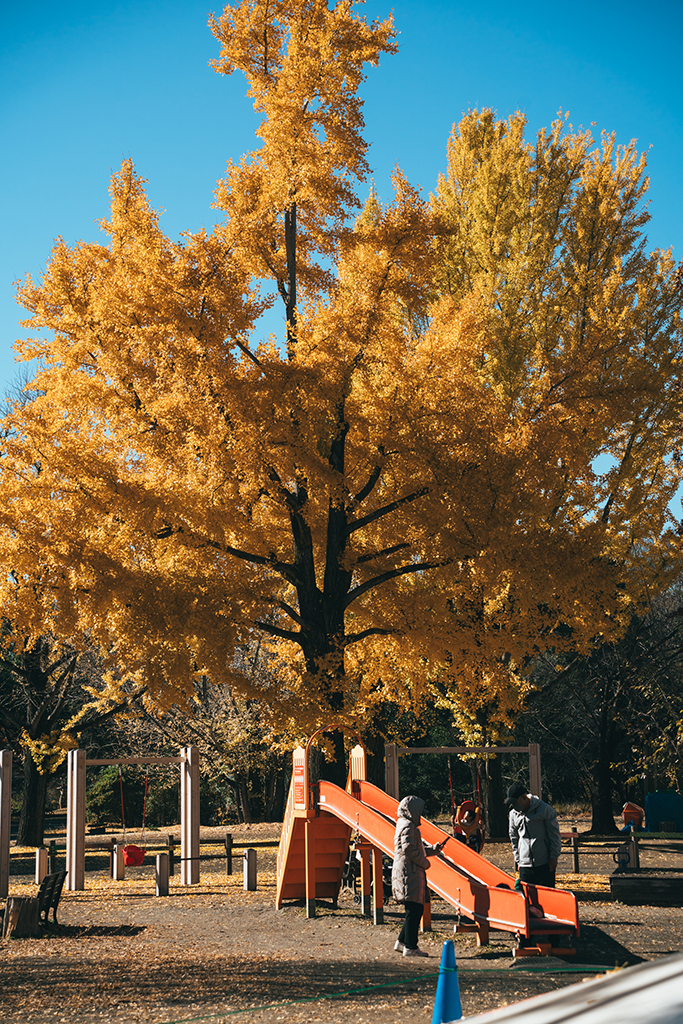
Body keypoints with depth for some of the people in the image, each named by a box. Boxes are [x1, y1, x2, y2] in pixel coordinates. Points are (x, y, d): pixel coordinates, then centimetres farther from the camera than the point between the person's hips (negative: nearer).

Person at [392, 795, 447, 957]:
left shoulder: (405, 825, 21)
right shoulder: (408, 826, -13)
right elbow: (409, 849, -23)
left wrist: (434, 849, 19)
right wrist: (424, 863, -13)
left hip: (409, 874, 11)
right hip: (410, 874, -11)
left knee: (415, 910, 14)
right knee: (414, 910, -8)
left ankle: (402, 941, 17)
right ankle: (410, 947, -6)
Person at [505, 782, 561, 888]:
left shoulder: (545, 809, -7)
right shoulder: (513, 813, 7)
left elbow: (554, 834, -3)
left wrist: (554, 856, -6)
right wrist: (518, 860, 15)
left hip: (545, 864, -4)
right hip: (525, 865, 4)